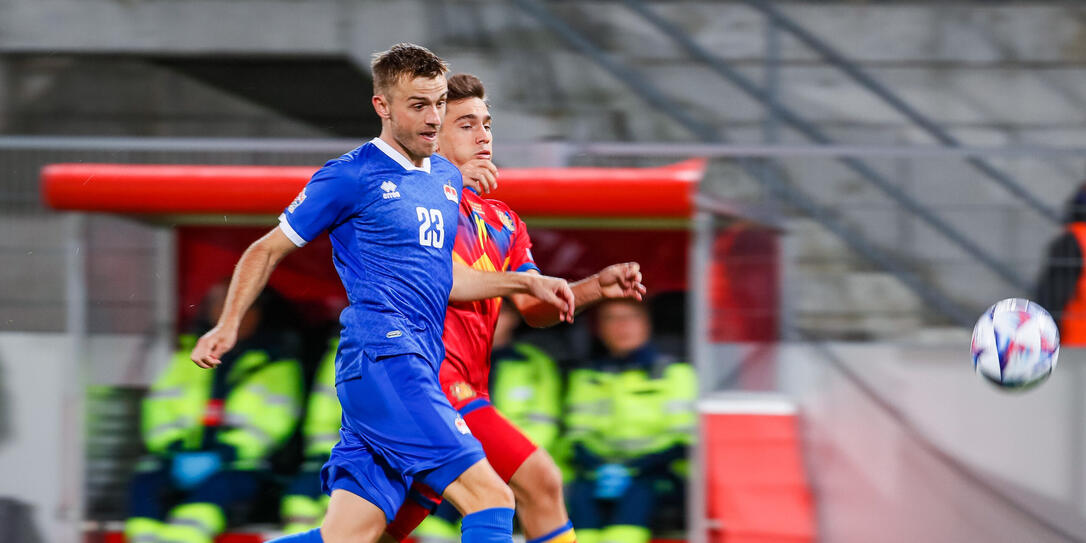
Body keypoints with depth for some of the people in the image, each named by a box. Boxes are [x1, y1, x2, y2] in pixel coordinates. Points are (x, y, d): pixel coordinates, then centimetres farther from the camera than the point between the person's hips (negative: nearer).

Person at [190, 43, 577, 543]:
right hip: (382, 357, -8)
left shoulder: (447, 178, 21)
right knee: (489, 497, -17)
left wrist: (526, 283, 21)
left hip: (419, 365, 8)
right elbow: (267, 250, 6)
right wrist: (228, 325, -2)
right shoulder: (351, 177, -1)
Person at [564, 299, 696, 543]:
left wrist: (631, 469, -12)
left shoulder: (673, 374, 10)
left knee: (638, 492, -31)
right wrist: (600, 468, -12)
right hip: (599, 466, 2)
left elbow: (680, 437, 0)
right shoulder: (586, 378, 18)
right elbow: (579, 434, 9)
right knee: (581, 492, -27)